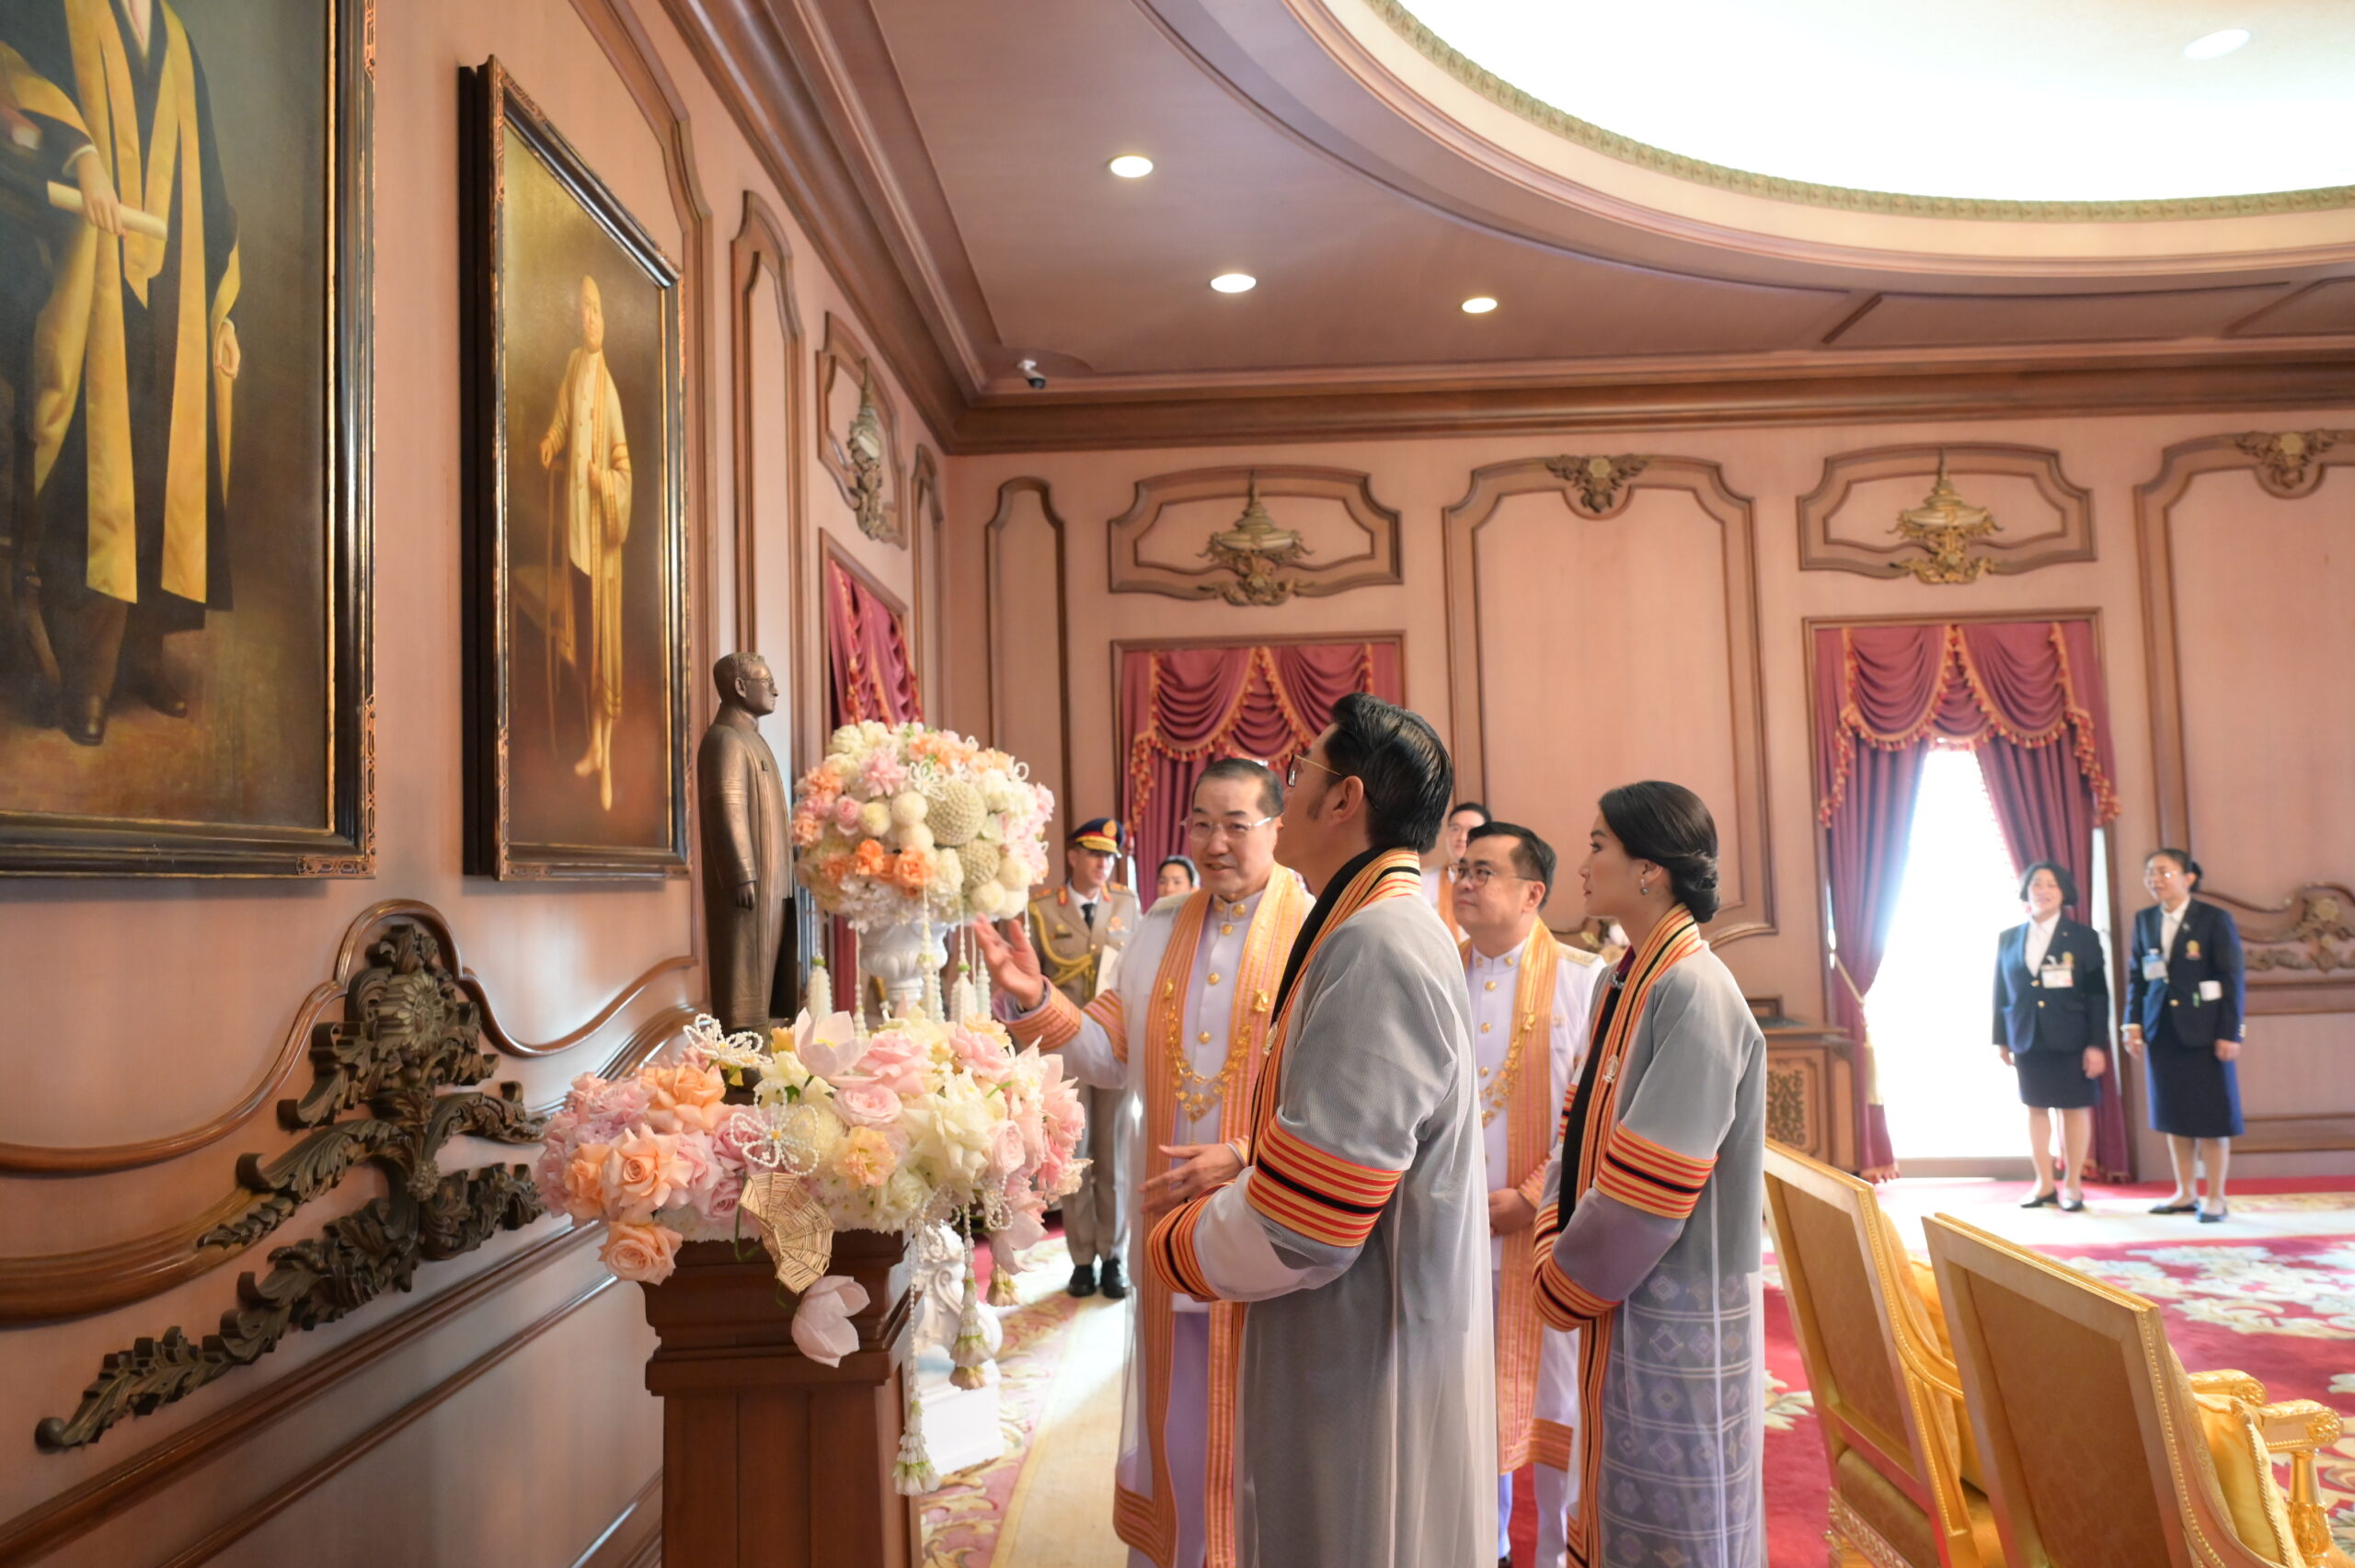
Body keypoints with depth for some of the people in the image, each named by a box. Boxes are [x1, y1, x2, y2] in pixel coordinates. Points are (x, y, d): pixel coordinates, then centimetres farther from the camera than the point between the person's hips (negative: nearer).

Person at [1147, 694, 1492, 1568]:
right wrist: (1242, 1158, 7)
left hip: (1369, 1374, -10)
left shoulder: (1378, 951, -25)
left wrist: (1171, 1248, -10)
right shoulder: (1378, 929, 9)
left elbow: (1299, 1229, -26)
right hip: (1353, 1348, 10)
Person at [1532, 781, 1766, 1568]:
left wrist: (1562, 1285, -12)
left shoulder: (1695, 996, -22)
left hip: (1675, 1316, -8)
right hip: (1618, 1304, 8)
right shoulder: (1618, 984, 5)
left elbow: (1647, 1189, -23)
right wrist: (1554, 1245, -1)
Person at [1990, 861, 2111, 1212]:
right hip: (2027, 1039, 3)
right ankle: (2045, 1184, 16)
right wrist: (2001, 1039, 6)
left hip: (2071, 1040, -3)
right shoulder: (2008, 939, 7)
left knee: (2075, 1108, 5)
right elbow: (2001, 992, 8)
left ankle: (2073, 1184, 15)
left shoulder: (2083, 937, -1)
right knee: (2035, 1108, 8)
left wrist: (2096, 1044, -10)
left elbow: (2098, 995, -4)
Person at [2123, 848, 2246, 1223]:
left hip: (2204, 1030, -5)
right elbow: (2136, 975, 10)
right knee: (2173, 1112, 9)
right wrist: (2134, 1022, 2)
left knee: (2210, 1112, 2)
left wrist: (2231, 1033, -11)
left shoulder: (2215, 919, -7)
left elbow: (2233, 979, -8)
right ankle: (2186, 1192, 18)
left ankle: (2215, 1197, 10)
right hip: (2162, 1030, 5)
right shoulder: (2144, 920, 7)